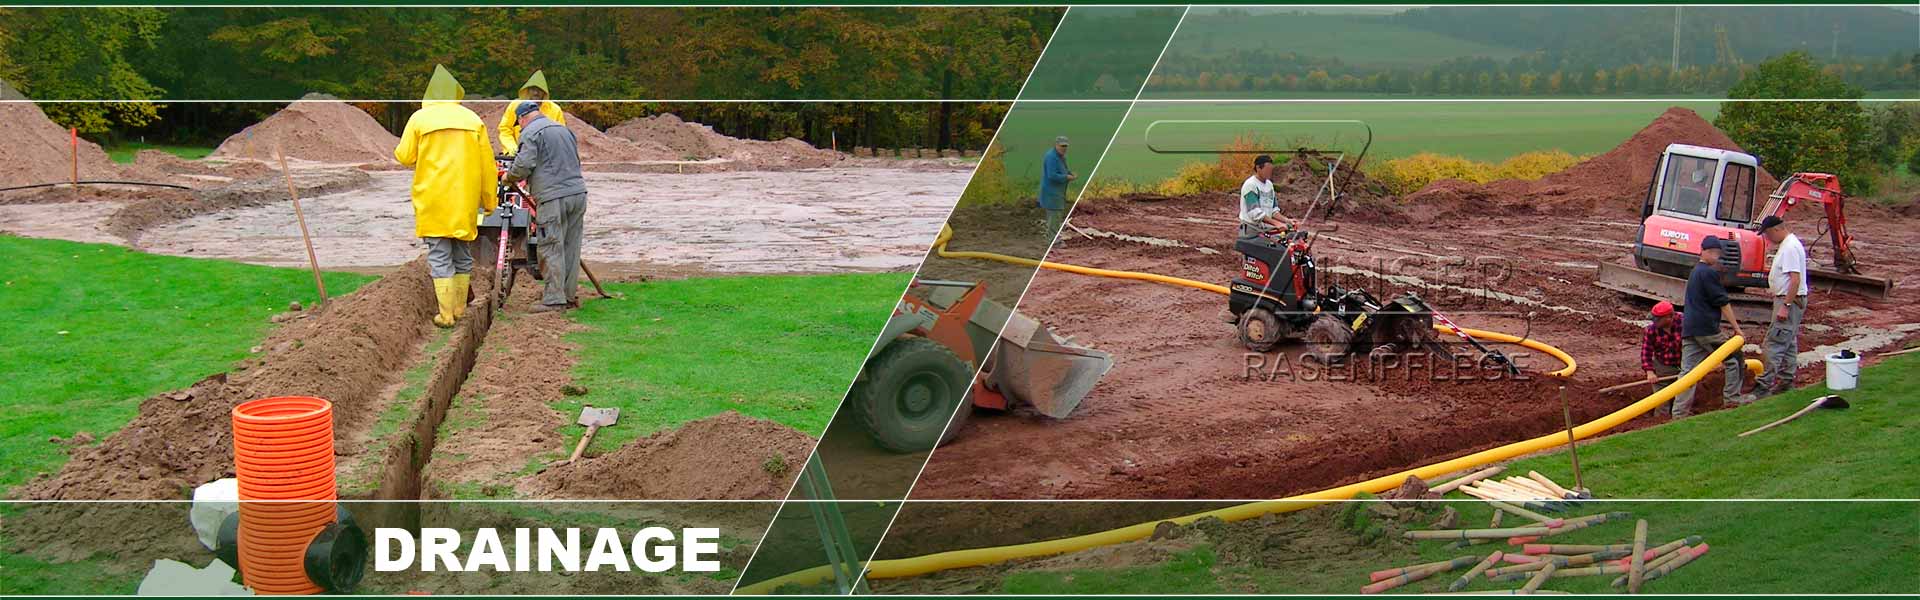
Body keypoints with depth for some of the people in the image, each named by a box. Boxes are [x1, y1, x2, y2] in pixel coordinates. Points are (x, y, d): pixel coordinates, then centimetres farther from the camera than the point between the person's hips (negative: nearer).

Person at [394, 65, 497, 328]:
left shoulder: (420, 118, -3)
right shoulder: (473, 119, 5)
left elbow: (404, 157, 0)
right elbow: (487, 164, 6)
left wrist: (398, 150, 23)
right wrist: (489, 200, 14)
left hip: (433, 201, -3)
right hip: (465, 201, 3)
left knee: (439, 257, 1)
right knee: (462, 254, 15)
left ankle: (446, 314, -1)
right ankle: (460, 309, 20)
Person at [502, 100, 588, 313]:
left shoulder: (530, 133, -3)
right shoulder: (564, 129, 22)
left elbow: (524, 164, -13)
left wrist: (509, 177, 6)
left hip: (553, 198, -7)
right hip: (578, 192, 7)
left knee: (552, 249, -5)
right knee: (571, 247, 12)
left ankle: (554, 299, -6)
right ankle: (570, 296, 17)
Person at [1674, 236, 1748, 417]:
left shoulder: (1695, 271, 20)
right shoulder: (1709, 273, -9)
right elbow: (1723, 303, -10)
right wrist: (1737, 328, -7)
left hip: (1688, 329, 9)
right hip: (1706, 328, -9)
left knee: (1688, 369, 2)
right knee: (1734, 357, 9)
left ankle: (1679, 411, -4)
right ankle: (1732, 397, 12)